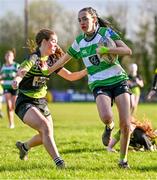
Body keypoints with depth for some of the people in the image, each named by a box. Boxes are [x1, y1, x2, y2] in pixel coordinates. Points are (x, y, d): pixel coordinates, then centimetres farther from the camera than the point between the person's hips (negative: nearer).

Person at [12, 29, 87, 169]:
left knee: (47, 135, 11)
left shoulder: (51, 61, 5)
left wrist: (88, 70, -1)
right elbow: (22, 71, -36)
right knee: (45, 127, -27)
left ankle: (24, 146, 40)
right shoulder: (33, 58, -17)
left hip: (41, 102, 8)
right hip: (25, 103, -8)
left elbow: (70, 76, 11)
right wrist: (17, 79, -59)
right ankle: (58, 161, -31)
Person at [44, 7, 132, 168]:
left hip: (118, 81, -1)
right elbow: (63, 59, 23)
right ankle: (109, 126, 8)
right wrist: (45, 72, 27)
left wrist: (105, 50, -23)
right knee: (106, 117, -30)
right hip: (99, 85, 1)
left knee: (125, 125, -10)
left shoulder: (106, 32, -3)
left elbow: (127, 51, -12)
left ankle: (123, 159, 12)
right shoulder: (79, 42, 8)